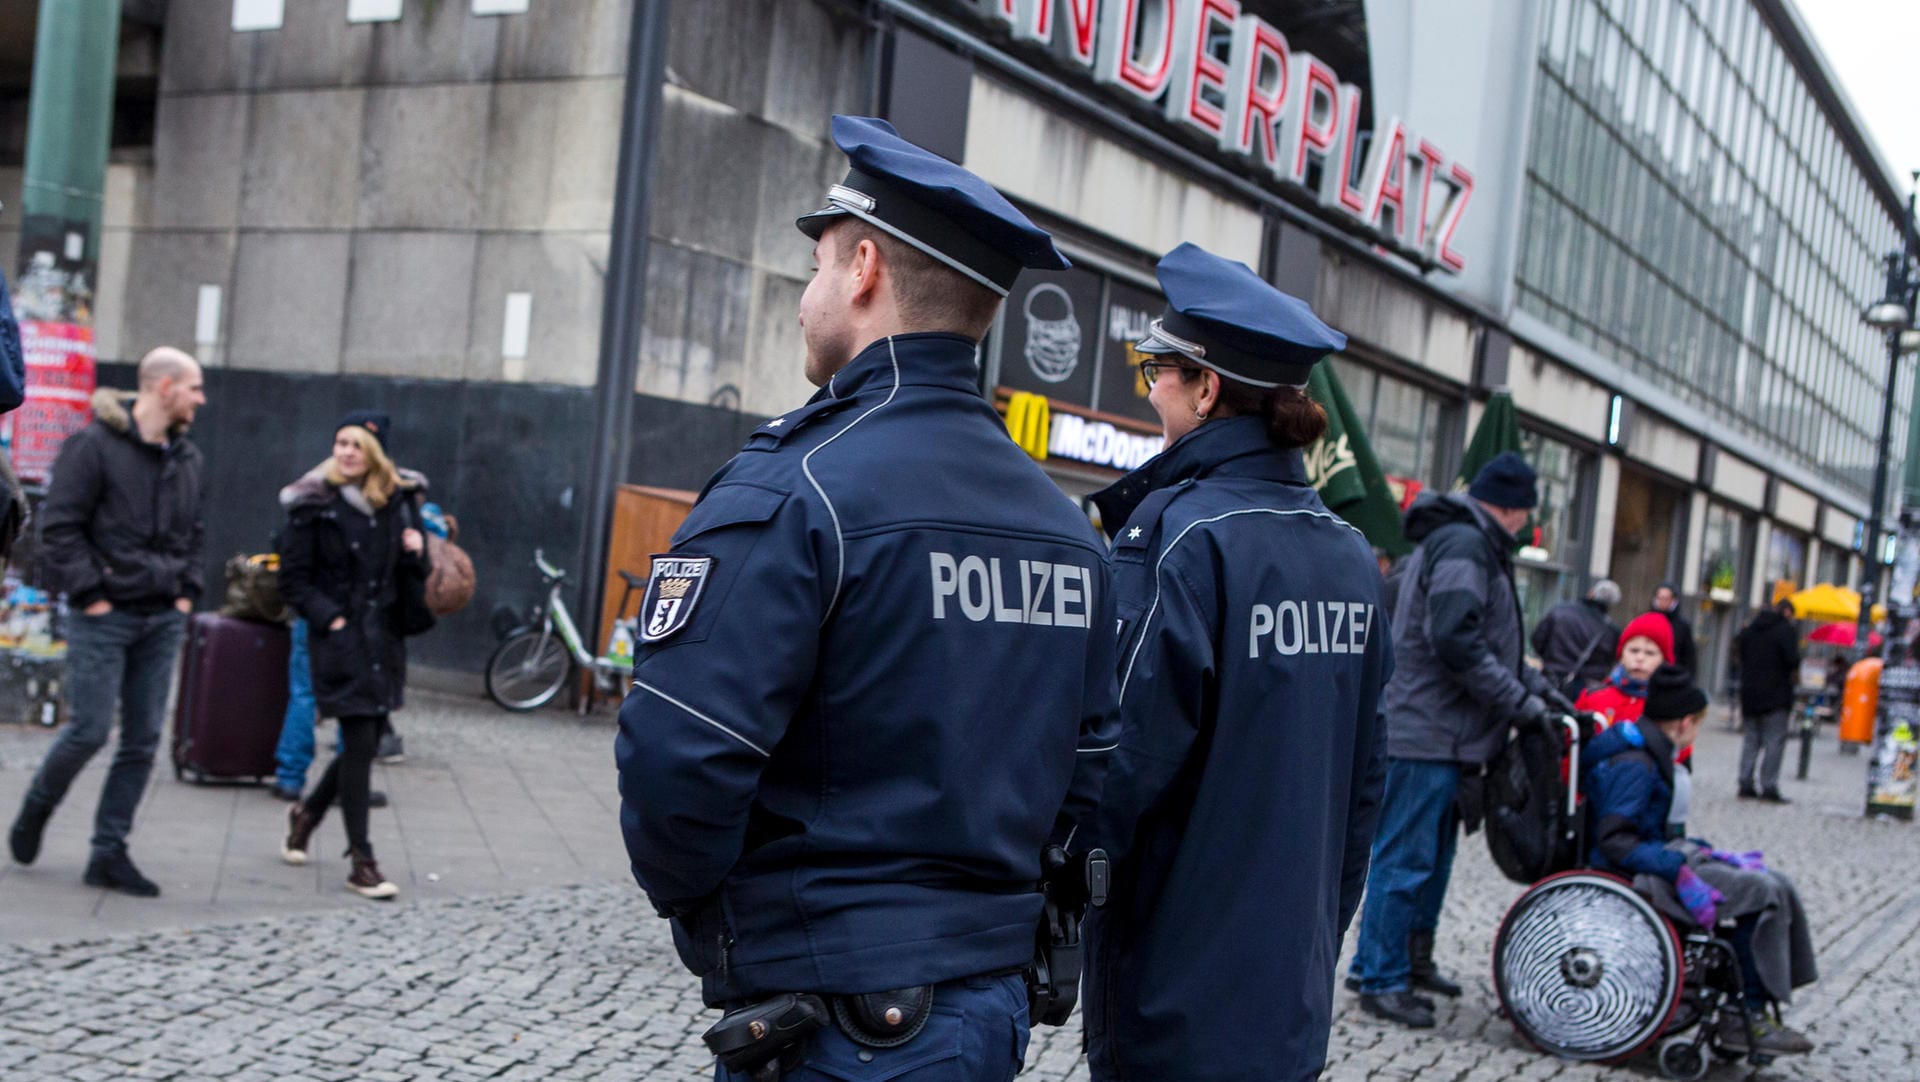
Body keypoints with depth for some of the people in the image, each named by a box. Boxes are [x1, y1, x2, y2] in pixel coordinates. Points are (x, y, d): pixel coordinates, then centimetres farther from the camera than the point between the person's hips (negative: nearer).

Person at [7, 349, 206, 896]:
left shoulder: (186, 457, 12)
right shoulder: (94, 444, -9)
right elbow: (58, 525, -11)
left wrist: (186, 592, 10)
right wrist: (90, 594, -13)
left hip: (163, 621, 6)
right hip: (104, 618, -6)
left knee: (143, 740, 5)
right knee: (89, 730, -5)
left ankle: (109, 852, 13)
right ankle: (35, 810, 24)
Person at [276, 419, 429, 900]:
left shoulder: (397, 499, 7)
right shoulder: (314, 504, -5)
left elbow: (412, 572, 15)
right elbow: (293, 579, -3)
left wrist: (417, 551, -7)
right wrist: (329, 618, -13)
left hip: (384, 635, 5)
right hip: (341, 639, -5)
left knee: (365, 742, 11)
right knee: (360, 742, -8)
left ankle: (307, 811, 39)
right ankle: (362, 863, 0)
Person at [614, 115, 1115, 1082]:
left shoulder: (791, 488, -16)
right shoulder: (1065, 525, 6)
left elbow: (676, 763, -22)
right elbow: (1084, 767, 11)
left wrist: (686, 895, -2)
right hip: (995, 998, 7)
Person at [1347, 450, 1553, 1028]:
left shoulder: (1467, 544, 20)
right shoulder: (1463, 545, -16)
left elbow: (1487, 636, 24)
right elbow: (1457, 642, -25)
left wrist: (1534, 681, 12)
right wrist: (1520, 701, -17)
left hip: (1447, 737, 11)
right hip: (1427, 735, -11)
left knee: (1433, 856, 19)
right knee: (1405, 858, -5)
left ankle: (1413, 960, 29)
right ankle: (1381, 980, 2)